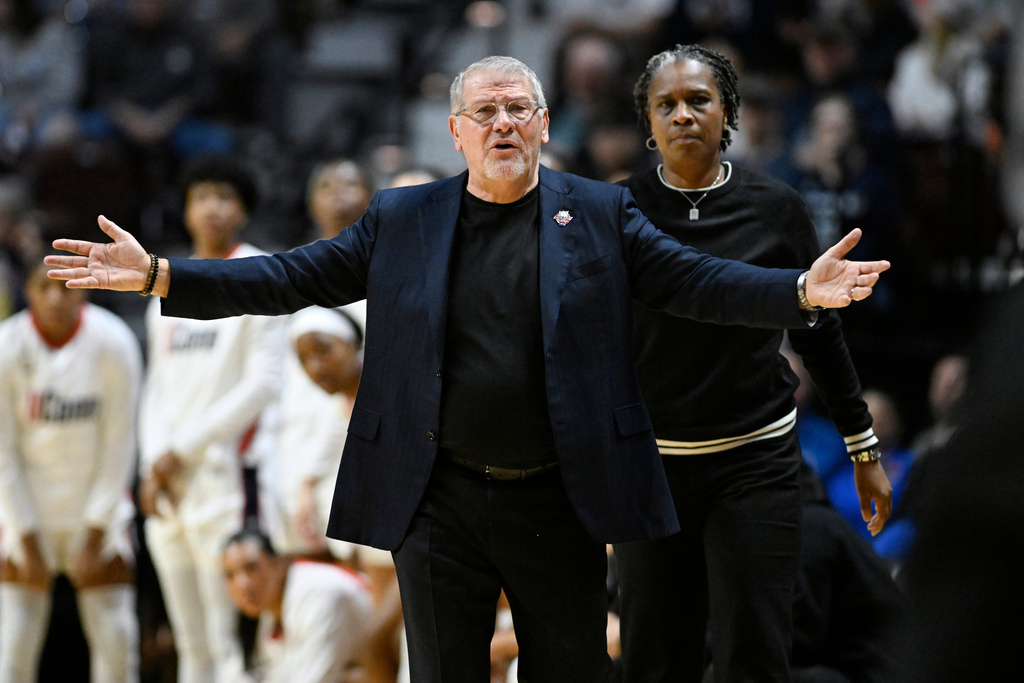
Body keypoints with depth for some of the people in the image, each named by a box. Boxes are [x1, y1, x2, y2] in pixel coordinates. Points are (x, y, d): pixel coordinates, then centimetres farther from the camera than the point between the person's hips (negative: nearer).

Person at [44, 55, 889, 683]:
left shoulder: (599, 214, 3)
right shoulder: (401, 219, 6)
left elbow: (695, 280, -2)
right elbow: (294, 277, 4)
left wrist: (802, 291, -18)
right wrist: (161, 276, -5)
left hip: (559, 500, -1)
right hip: (439, 504, 1)